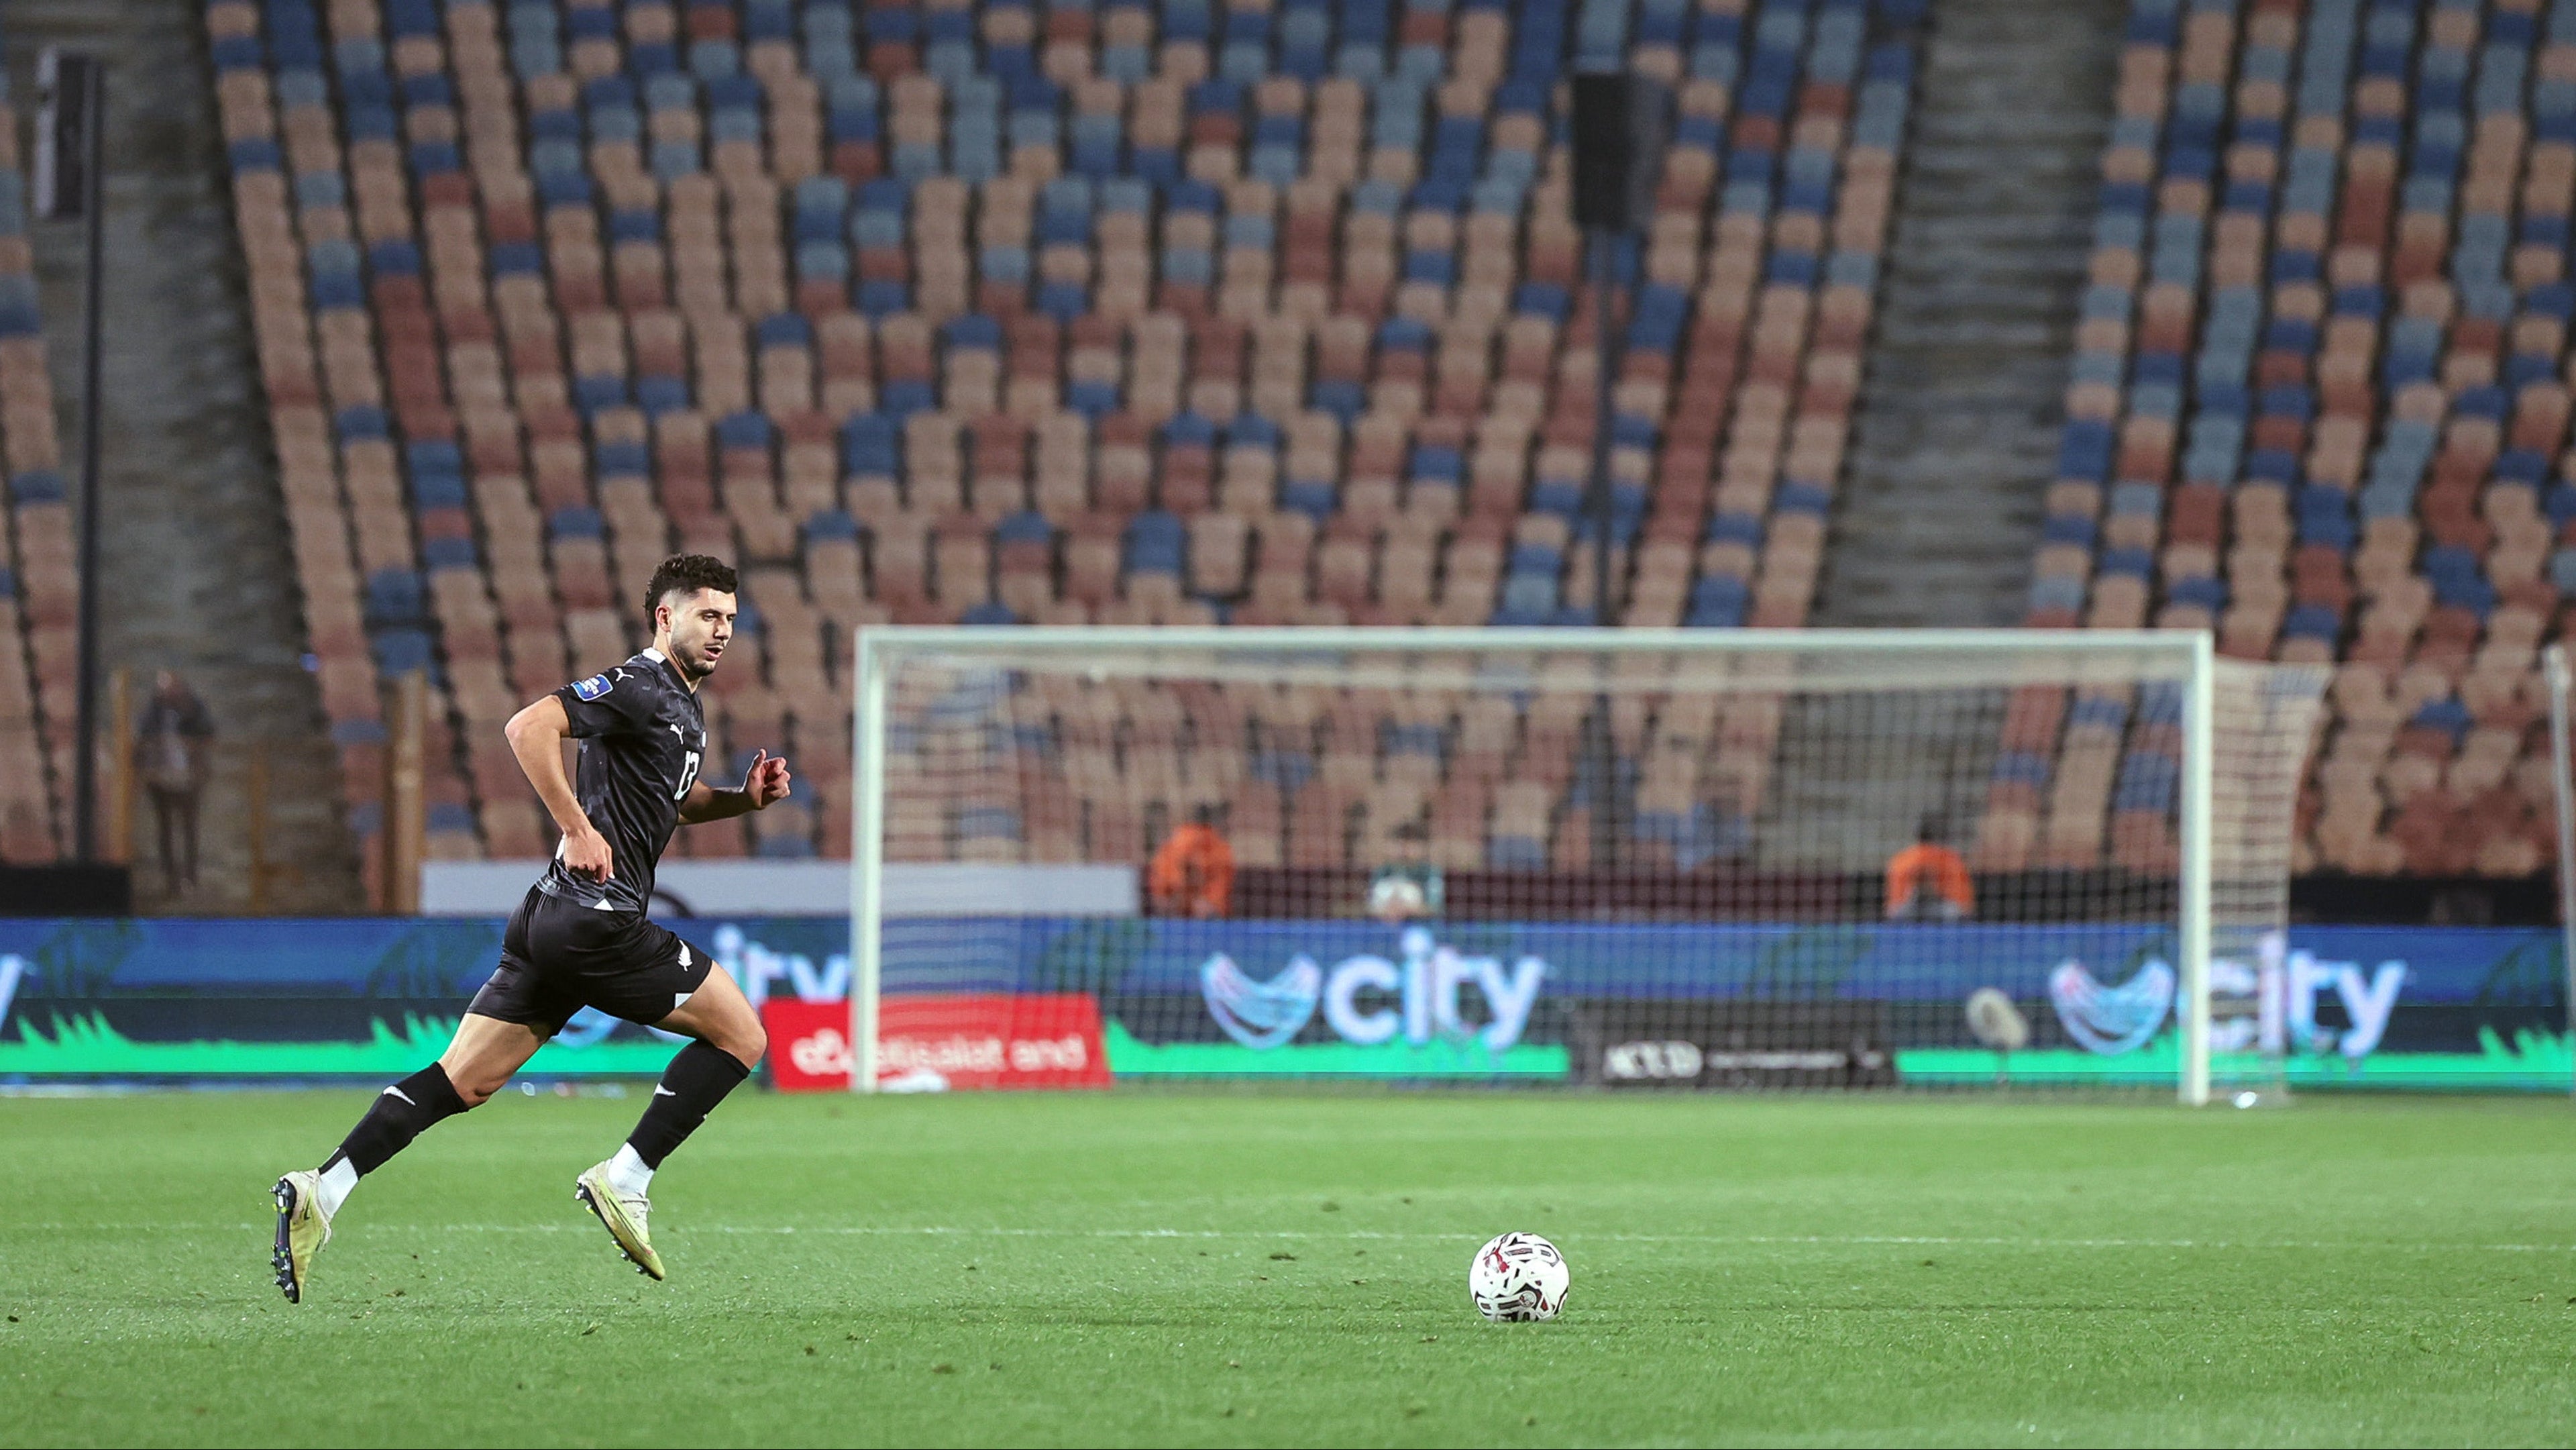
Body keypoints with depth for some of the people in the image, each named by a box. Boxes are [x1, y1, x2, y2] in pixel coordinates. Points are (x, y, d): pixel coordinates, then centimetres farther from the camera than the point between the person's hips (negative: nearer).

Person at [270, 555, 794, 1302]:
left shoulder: (682, 706, 21)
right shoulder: (639, 687, -11)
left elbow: (676, 801, 37)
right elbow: (529, 727, -23)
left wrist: (743, 798, 17)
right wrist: (578, 829, -24)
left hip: (552, 923, 9)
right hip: (598, 922, -9)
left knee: (463, 1079, 4)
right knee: (739, 1034, 0)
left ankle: (321, 1190, -5)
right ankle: (622, 1180, -3)